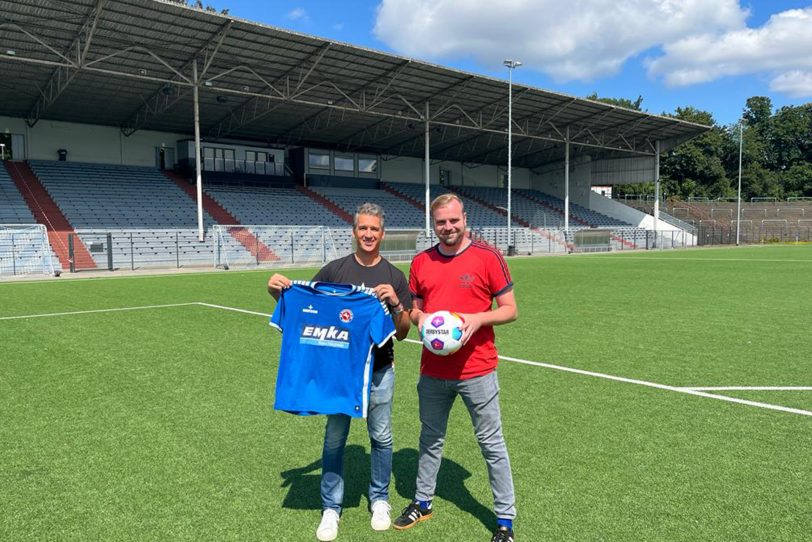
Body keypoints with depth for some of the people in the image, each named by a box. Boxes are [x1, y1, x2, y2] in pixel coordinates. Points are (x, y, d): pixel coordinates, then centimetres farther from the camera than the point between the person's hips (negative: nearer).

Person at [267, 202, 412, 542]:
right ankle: (331, 508, 26)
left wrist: (396, 304, -20)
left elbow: (402, 333, -2)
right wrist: (279, 293, -15)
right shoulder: (334, 270, -1)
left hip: (379, 371, 0)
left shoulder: (394, 277, -2)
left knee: (381, 438, 12)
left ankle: (379, 500, 34)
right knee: (334, 439, 9)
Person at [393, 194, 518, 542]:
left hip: (476, 371, -4)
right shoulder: (421, 262, 4)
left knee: (491, 443, 7)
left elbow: (510, 310, -4)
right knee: (430, 439, 19)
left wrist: (478, 319, -21)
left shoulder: (487, 257, -7)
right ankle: (423, 502, 39)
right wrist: (419, 318, -8)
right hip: (432, 372, 4)